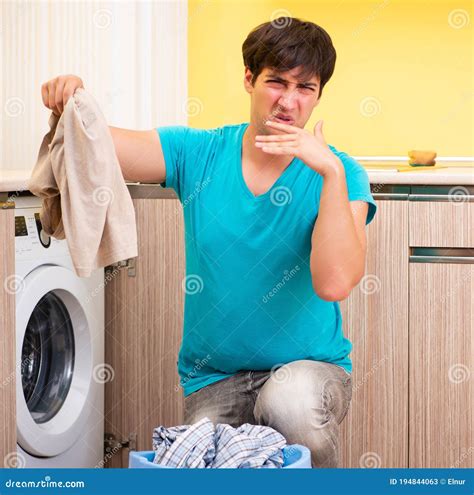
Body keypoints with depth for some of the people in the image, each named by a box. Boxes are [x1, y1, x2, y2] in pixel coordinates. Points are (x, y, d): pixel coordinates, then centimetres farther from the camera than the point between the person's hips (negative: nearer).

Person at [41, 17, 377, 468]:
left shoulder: (338, 174, -7)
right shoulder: (198, 154, 1)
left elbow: (333, 283, -22)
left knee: (293, 403, -35)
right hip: (213, 376, 2)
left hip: (309, 364, -2)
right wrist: (67, 105, -30)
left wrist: (331, 172, -27)